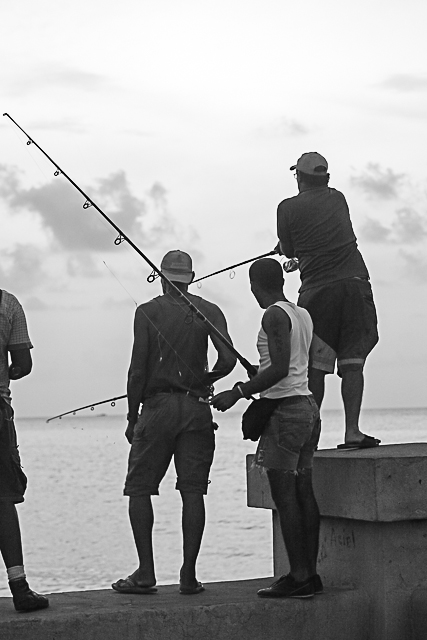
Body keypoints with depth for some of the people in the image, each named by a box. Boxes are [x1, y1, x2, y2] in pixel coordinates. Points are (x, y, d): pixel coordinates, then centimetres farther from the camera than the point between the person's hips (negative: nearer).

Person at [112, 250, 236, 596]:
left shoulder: (148, 311, 0)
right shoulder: (209, 311, 6)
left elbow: (138, 369, -5)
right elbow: (228, 360, -5)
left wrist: (132, 417, 3)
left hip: (158, 405, -2)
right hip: (197, 409, 2)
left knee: (140, 488, 5)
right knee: (193, 490, 3)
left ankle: (146, 573, -2)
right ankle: (189, 575, 0)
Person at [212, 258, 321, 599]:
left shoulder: (275, 316, -12)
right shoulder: (303, 315, 14)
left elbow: (280, 369, -22)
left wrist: (239, 392, -19)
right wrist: (255, 377, 36)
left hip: (285, 409, -9)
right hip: (307, 405, 9)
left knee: (284, 494, -8)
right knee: (304, 493, 8)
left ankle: (299, 577, -9)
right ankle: (310, 573, 10)